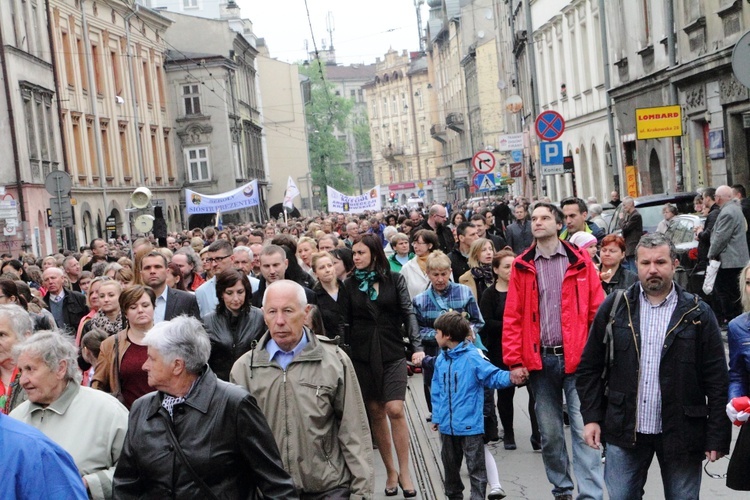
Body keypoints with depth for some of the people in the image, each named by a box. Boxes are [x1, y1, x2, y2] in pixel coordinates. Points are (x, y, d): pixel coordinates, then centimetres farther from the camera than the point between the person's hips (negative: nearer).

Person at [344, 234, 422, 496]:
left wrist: (416, 345, -12)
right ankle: (390, 471, 16)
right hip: (363, 356, 2)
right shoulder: (350, 284, 4)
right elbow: (346, 322, 4)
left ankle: (404, 472, -1)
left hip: (392, 353, -1)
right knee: (376, 412, 5)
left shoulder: (395, 280, 2)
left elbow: (408, 313, -1)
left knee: (395, 410, -11)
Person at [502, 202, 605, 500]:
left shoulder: (579, 262, 3)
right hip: (540, 361, 2)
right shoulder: (521, 266, 6)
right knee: (550, 432, 11)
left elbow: (597, 311, 0)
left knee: (583, 430, -5)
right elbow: (512, 317, 4)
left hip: (576, 358, -2)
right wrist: (514, 361, -2)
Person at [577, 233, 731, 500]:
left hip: (681, 434, -1)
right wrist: (591, 417, -1)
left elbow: (717, 381, -3)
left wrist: (717, 437, -6)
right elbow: (590, 368, 5)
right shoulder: (615, 307, 2)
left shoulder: (698, 314, -3)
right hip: (624, 430, 1)